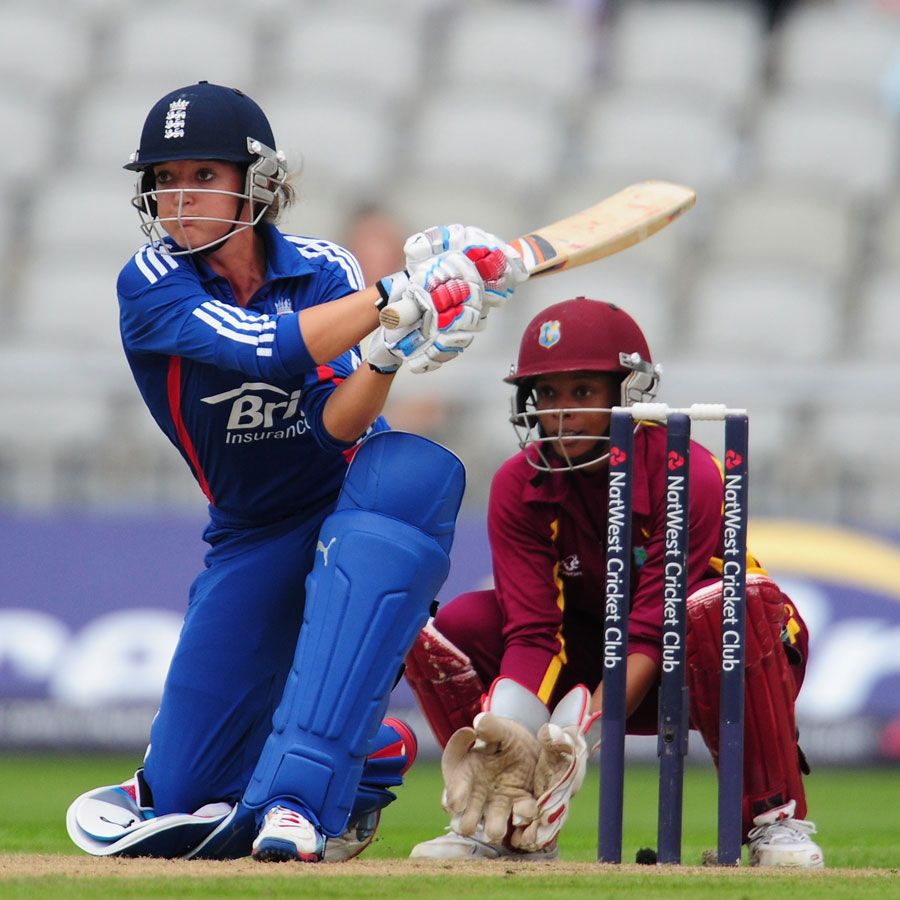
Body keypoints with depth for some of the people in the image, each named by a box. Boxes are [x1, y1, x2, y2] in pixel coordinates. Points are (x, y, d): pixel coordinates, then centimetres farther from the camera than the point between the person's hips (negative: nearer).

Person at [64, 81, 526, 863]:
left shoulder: (321, 272, -9)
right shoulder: (151, 286, -13)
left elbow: (339, 428, -20)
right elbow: (266, 348, -30)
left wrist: (390, 355, -39)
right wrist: (401, 293, -35)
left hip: (354, 500, -1)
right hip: (252, 538, 1)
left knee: (417, 470, -41)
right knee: (181, 809, -7)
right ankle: (368, 752, 26)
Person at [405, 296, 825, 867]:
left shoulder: (687, 476, -24)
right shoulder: (520, 486, -11)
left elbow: (653, 636, -29)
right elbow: (533, 632, -19)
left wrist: (582, 737, -40)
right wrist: (509, 739, -37)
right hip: (594, 660, 4)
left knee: (725, 606, -39)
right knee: (452, 624, -17)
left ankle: (776, 820, -28)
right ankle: (516, 825, -6)